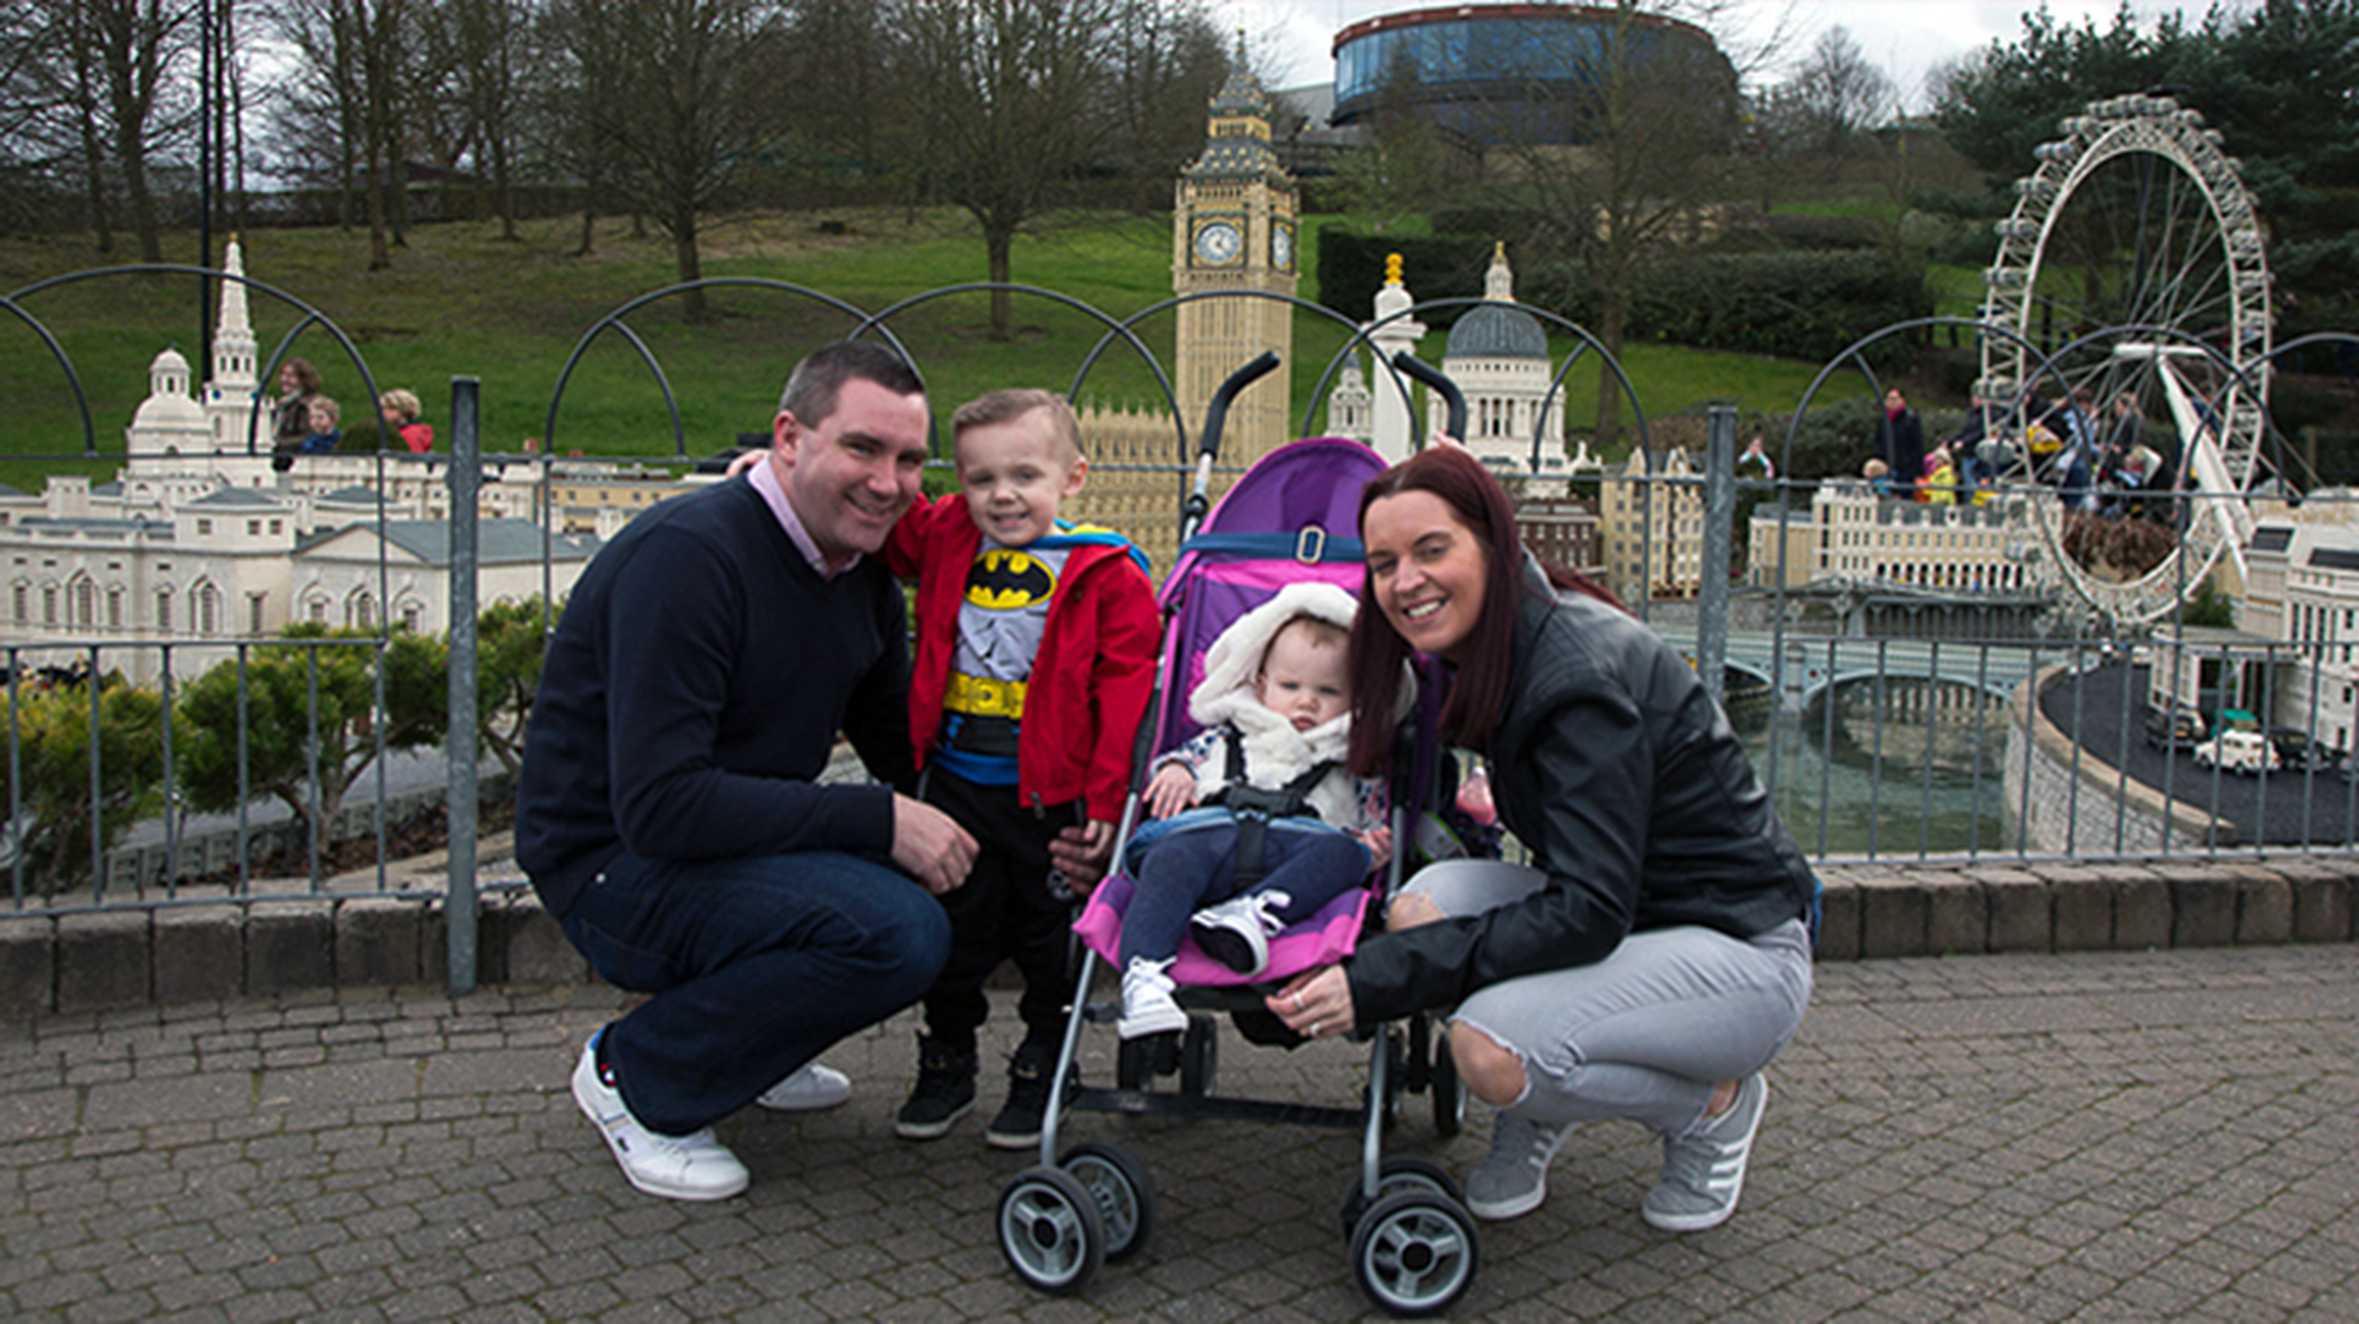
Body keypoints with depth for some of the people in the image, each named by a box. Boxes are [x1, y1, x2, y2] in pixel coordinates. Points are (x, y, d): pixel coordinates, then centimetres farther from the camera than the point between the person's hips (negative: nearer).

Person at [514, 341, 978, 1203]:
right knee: (896, 932, -27)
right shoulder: (687, 557, -23)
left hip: (739, 835, 9)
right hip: (616, 866, -9)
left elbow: (903, 748, 11)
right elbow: (660, 806, -29)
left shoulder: (861, 568, 4)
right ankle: (636, 1078, -5)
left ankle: (748, 1045, 13)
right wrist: (878, 821, -27)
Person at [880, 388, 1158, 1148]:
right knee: (953, 928, 15)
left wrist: (1107, 796, -16)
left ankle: (1041, 1075, 30)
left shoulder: (1107, 574, -11)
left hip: (1050, 793, -3)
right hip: (956, 782, 4)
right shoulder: (945, 539, 2)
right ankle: (946, 1067, 34)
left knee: (1050, 937, 11)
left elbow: (1124, 689, -12)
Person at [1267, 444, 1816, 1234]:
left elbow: (1590, 912, -30)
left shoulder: (1580, 672, -26)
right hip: (1626, 920, 8)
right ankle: (1534, 1115, 7)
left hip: (1744, 951, -8)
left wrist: (1379, 980, -32)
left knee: (1491, 1049, -29)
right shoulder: (1490, 651, 1)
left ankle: (1714, 1104, 0)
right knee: (1427, 901, -18)